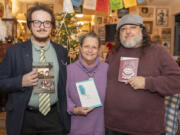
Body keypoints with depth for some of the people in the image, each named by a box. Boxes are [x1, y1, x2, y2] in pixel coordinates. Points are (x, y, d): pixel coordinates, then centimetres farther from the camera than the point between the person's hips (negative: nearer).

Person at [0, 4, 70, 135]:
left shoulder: (61, 51, 3)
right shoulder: (15, 51, -4)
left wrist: (67, 113, 8)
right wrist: (21, 82, -20)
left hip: (54, 117, 2)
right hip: (24, 118, -1)